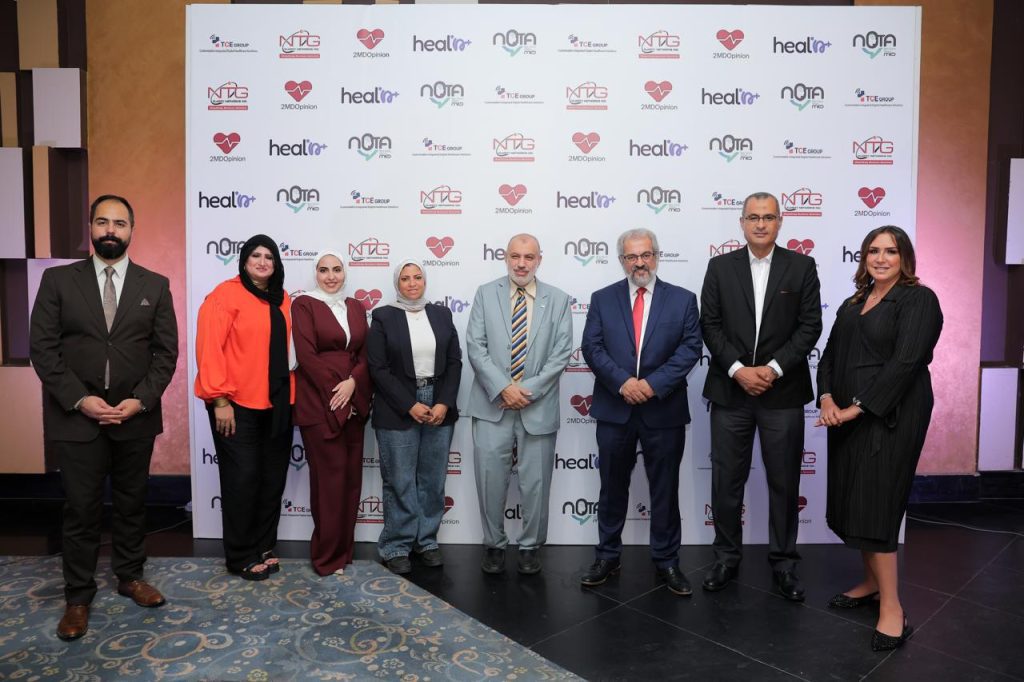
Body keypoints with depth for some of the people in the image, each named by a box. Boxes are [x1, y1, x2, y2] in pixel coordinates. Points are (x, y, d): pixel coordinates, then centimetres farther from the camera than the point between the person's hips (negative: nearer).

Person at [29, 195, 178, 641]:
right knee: (81, 510, 7)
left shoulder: (155, 285, 3)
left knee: (132, 504, 14)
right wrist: (80, 400, -13)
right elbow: (42, 348, -3)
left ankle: (130, 576, 32)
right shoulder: (57, 280, 2)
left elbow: (166, 351, 1)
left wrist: (141, 400, -10)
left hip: (136, 417, 1)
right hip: (76, 417, -1)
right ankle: (78, 597, 22)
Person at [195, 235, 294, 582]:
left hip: (276, 405, 6)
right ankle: (241, 557, 18)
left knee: (272, 478, 12)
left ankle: (263, 547, 28)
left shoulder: (282, 299, 12)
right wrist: (220, 399, -17)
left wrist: (291, 394, 10)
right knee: (242, 479, 2)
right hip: (237, 404, -6)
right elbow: (209, 348, -14)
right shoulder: (226, 294, -8)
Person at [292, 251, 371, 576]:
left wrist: (353, 382, -10)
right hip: (319, 403, -5)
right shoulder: (303, 304, -2)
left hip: (353, 401, 5)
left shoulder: (355, 307, 14)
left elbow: (366, 352, 7)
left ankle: (343, 548, 22)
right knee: (330, 476, -2)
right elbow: (305, 354, -10)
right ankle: (328, 555, 13)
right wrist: (334, 390, -12)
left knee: (351, 475, 7)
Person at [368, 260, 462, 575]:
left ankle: (427, 541, 23)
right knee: (400, 482, 3)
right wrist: (409, 406, -13)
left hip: (439, 407, 3)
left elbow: (454, 362, 5)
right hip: (397, 412, -3)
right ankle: (396, 547, 17)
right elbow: (378, 368, -6)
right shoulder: (383, 317, -1)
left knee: (433, 479, 9)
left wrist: (444, 404, -7)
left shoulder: (441, 314, 8)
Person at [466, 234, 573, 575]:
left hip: (539, 406, 0)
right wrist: (503, 388, -13)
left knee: (536, 482, 9)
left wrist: (528, 390, -11)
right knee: (490, 479, 5)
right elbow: (475, 346, -2)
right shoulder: (485, 294, 5)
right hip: (492, 404, 0)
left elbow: (562, 353, -2)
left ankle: (530, 547, 27)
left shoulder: (558, 300, 5)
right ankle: (494, 544, 25)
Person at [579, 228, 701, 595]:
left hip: (664, 410, 0)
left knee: (665, 490, 10)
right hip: (614, 410, 1)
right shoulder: (602, 299, 5)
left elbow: (690, 348, -5)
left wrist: (654, 383, -16)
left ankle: (667, 561, 26)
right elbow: (592, 348, -3)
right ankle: (607, 556, 27)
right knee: (612, 487, 12)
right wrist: (623, 381, -16)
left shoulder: (683, 300, 4)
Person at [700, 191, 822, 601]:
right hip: (730, 389, 1)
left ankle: (783, 563, 26)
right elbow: (710, 324, -1)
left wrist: (774, 368, -13)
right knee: (726, 480, 8)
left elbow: (810, 325, -2)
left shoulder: (802, 266, 3)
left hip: (782, 392, 0)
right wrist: (738, 369, -12)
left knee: (784, 482, 9)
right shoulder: (720, 266, 5)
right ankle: (727, 558, 25)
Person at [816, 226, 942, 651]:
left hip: (889, 416, -7)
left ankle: (892, 608, 3)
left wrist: (859, 407, -19)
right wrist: (827, 399, -6)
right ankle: (872, 583, 28)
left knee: (874, 505, -8)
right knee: (852, 502, 11)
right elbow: (830, 356, 11)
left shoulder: (918, 299, -7)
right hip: (847, 416, 7)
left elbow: (905, 362, -17)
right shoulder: (852, 305, 15)